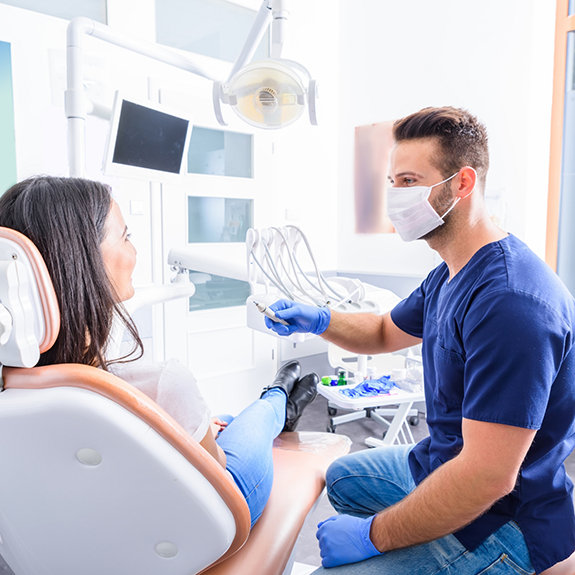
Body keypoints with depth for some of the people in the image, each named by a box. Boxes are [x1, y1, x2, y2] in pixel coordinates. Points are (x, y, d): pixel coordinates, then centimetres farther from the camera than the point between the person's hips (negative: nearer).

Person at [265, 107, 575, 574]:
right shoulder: (449, 277, 3)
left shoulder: (509, 300, -31)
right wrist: (317, 320, -1)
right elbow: (387, 333, 18)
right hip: (442, 463, 9)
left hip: (501, 520, -9)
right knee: (343, 478, 27)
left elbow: (488, 476, -33)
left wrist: (373, 536, -22)